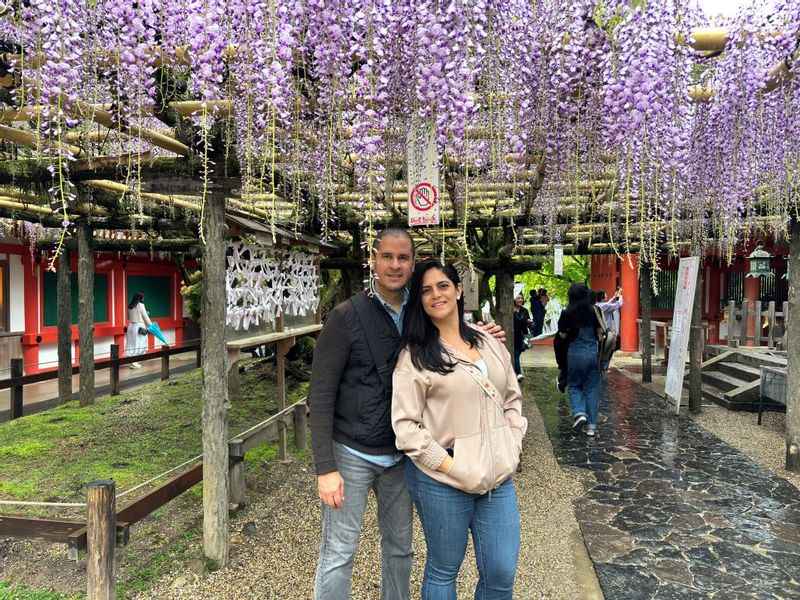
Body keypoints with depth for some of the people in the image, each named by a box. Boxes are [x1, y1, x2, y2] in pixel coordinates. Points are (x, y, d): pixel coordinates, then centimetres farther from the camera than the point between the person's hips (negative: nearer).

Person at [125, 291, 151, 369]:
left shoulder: (130, 306, 10)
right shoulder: (140, 305, -11)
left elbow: (129, 317, 14)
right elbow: (145, 317, -8)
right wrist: (151, 326, 0)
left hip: (131, 326, 7)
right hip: (139, 327, -7)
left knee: (133, 344, 9)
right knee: (138, 345, -3)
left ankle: (134, 361, 12)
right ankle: (134, 362, -6)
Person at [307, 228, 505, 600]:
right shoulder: (347, 316, -11)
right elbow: (321, 394, -12)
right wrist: (325, 468, -16)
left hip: (400, 456, 5)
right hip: (352, 454, -4)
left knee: (399, 548, 17)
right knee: (338, 555, 5)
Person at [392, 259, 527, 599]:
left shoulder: (489, 343, 8)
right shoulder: (415, 355, -9)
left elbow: (512, 399, 16)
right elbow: (405, 424, -13)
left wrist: (512, 448, 4)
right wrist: (451, 467, -15)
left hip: (498, 476, 5)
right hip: (444, 481, -4)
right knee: (443, 571, 13)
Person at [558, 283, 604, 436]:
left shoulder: (567, 313, -7)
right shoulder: (593, 311, -2)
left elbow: (562, 335, -3)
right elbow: (599, 331, 5)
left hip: (576, 353, -2)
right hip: (593, 352, 2)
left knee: (574, 385, 16)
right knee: (592, 388, 10)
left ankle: (579, 412, -7)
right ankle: (591, 425, 11)